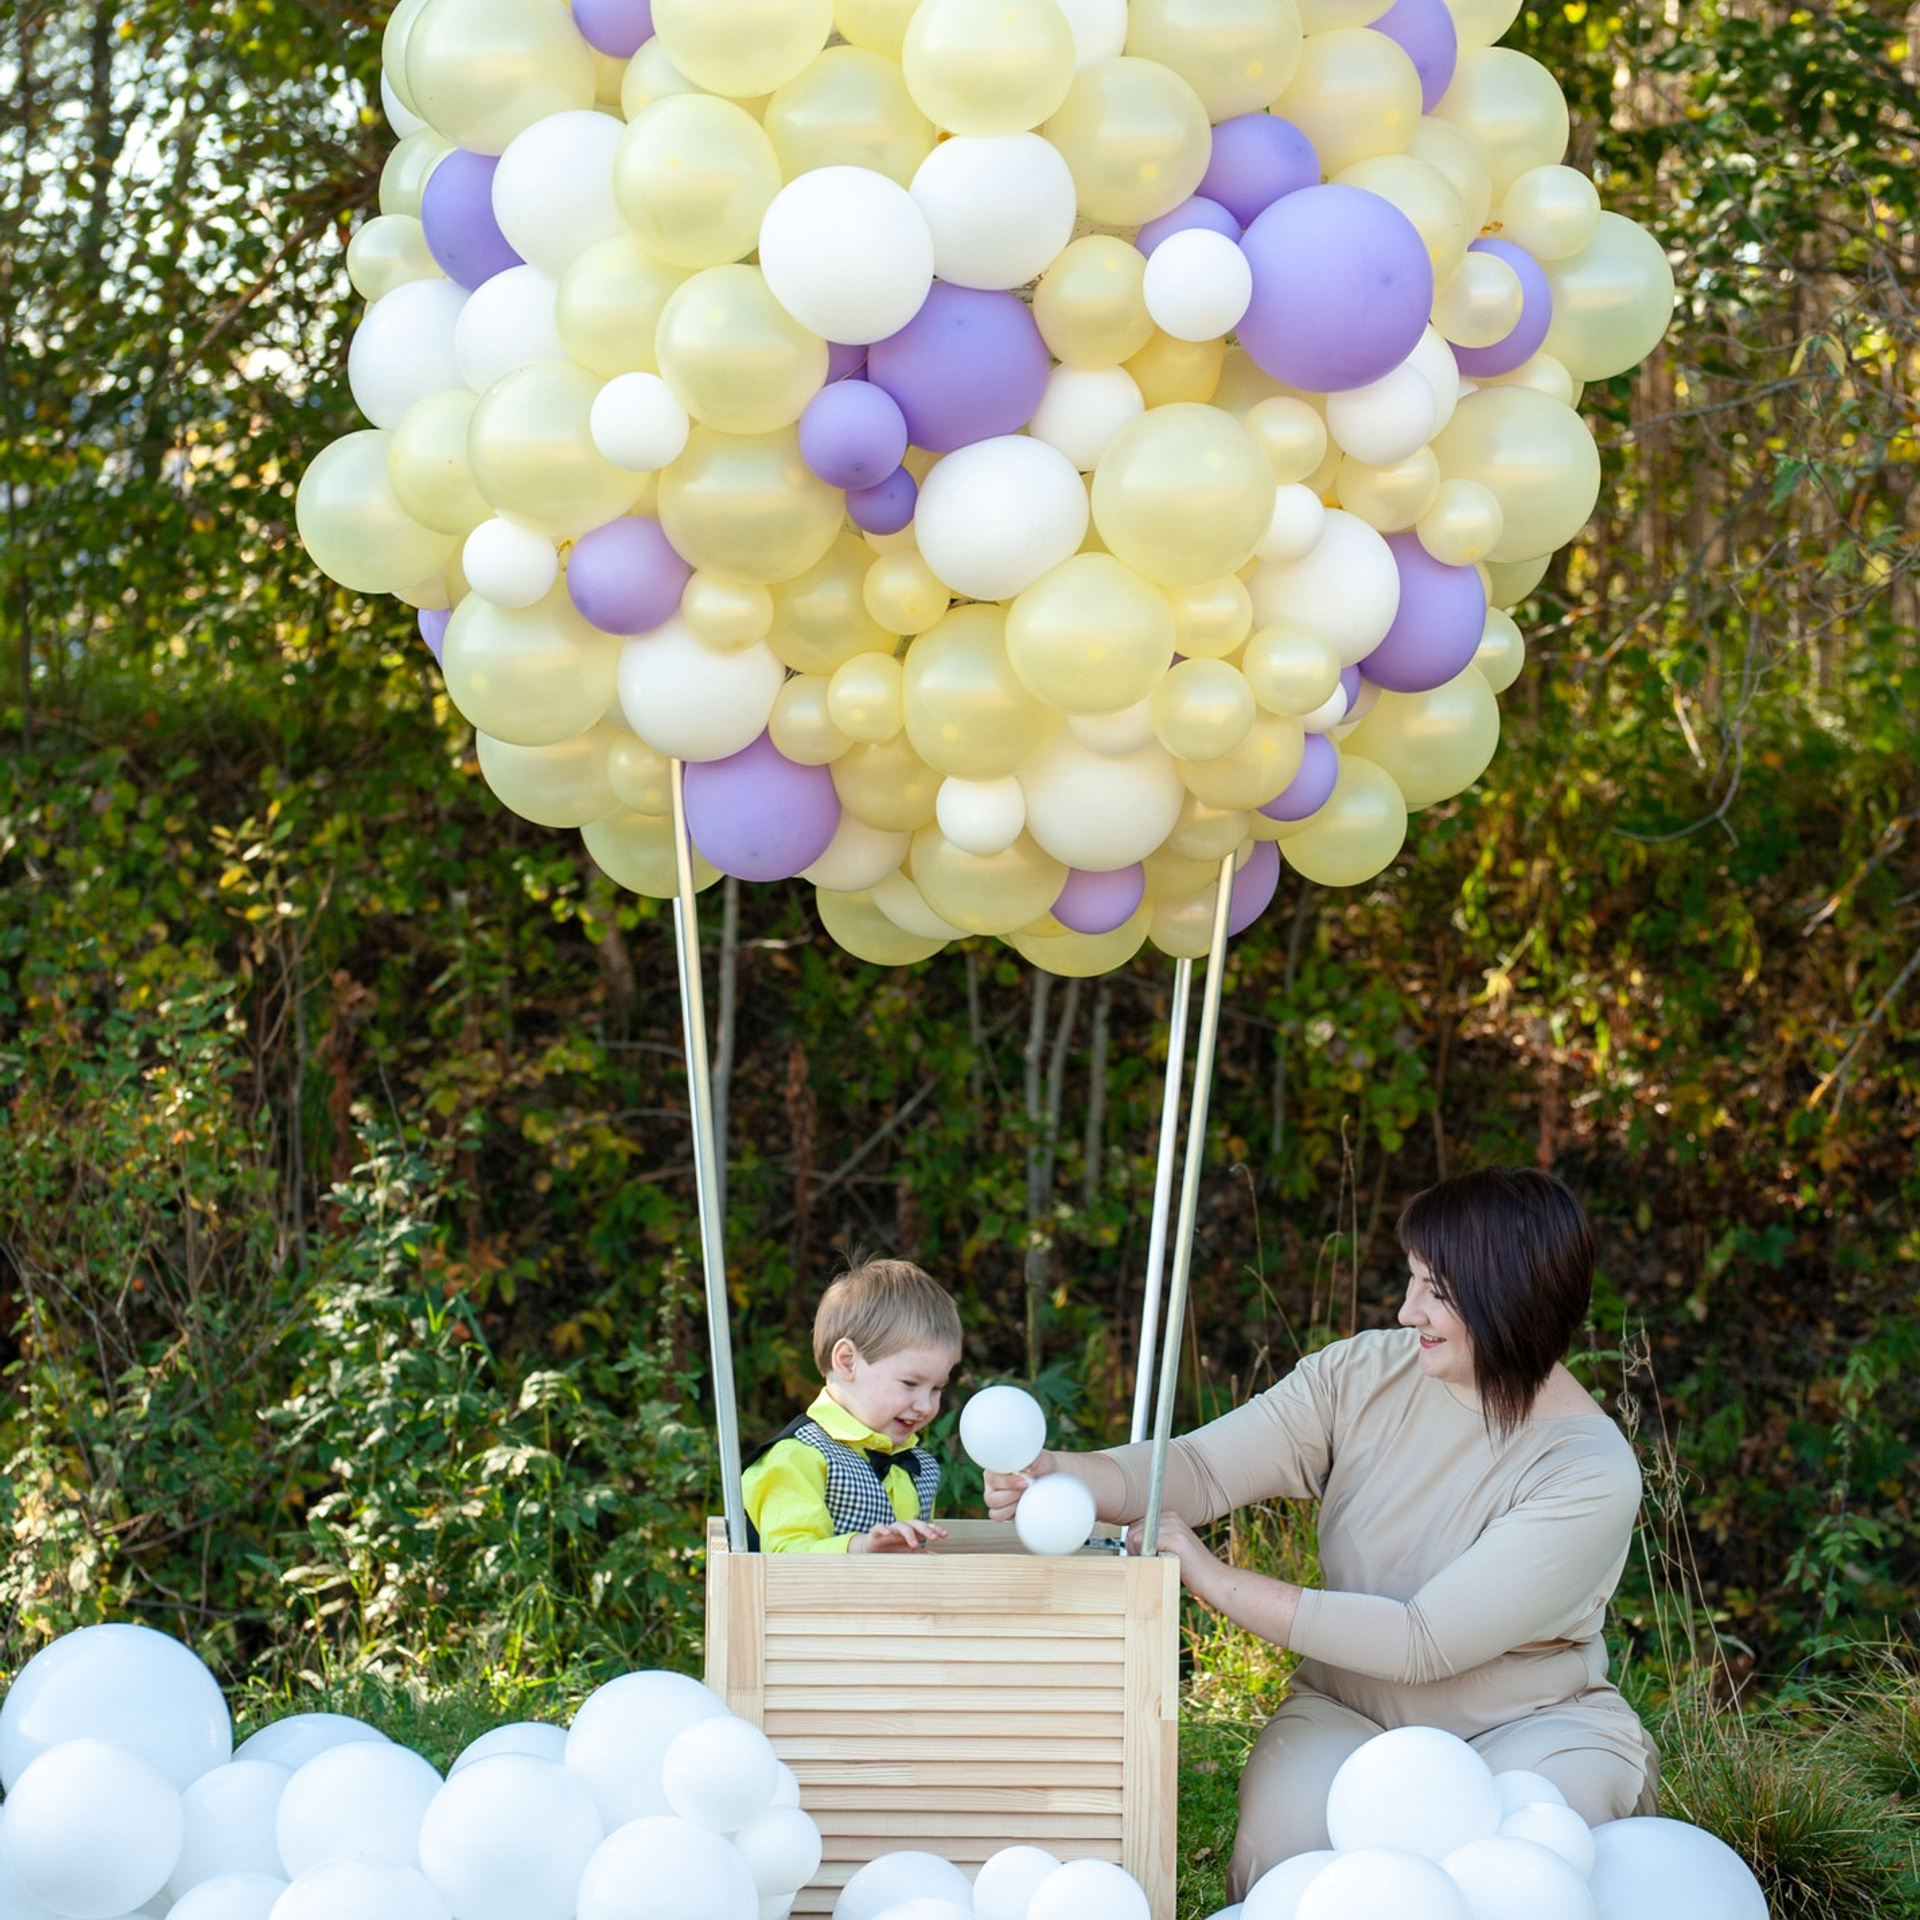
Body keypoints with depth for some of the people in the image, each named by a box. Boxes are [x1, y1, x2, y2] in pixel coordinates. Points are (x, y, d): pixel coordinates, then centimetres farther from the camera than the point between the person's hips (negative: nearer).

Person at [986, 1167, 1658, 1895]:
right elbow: (1203, 1468, -11)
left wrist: (1221, 1584, -25)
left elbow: (1425, 1643, -25)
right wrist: (1062, 1474, -32)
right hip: (1347, 1713, 2)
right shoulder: (1365, 1374, -6)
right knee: (1290, 1844, -30)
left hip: (1536, 1725, -2)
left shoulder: (1591, 1473, -21)